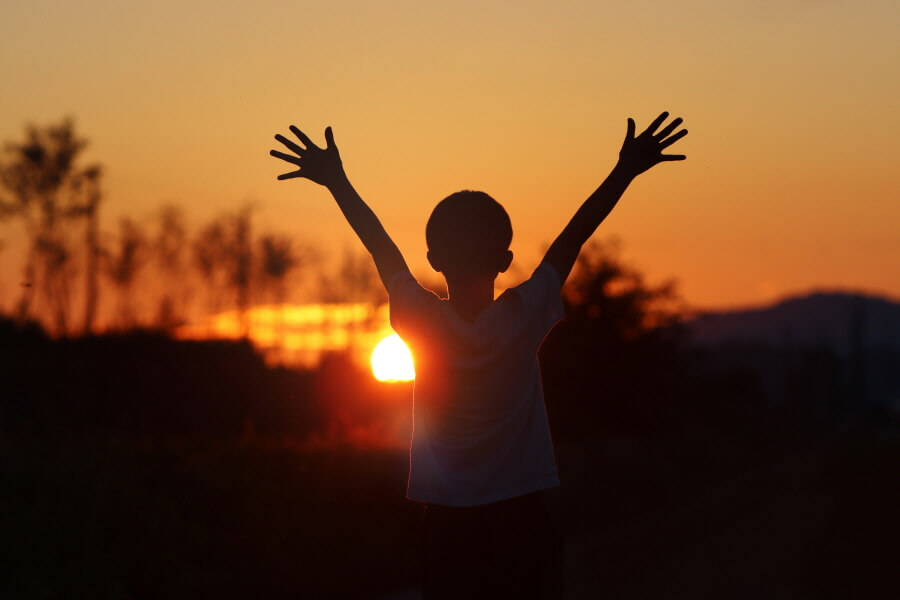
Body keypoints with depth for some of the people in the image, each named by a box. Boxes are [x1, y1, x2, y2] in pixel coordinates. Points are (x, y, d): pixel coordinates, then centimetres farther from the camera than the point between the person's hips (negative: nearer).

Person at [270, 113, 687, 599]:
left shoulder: (421, 322, -6)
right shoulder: (524, 319, -8)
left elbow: (380, 248, 6)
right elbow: (572, 237, -1)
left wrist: (336, 181, 18)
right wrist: (626, 171, 7)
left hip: (447, 527, 1)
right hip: (522, 522, -1)